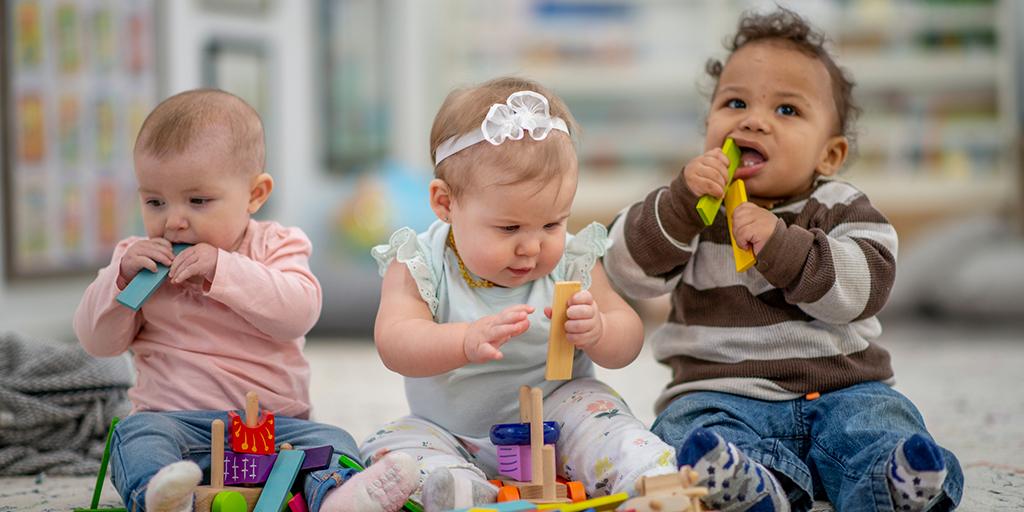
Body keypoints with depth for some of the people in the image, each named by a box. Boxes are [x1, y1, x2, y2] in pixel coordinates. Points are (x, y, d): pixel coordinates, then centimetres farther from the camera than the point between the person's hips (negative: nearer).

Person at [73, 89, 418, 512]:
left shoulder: (276, 247, 6)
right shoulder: (138, 258, 13)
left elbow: (298, 313, -13)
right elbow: (97, 341, 7)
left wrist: (222, 269, -20)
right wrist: (121, 275, -9)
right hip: (173, 418, 0)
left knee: (329, 441, -24)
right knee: (136, 434, -29)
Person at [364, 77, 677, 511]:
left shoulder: (571, 261, -6)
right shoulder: (418, 265, -13)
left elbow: (628, 340, -2)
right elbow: (394, 343, -28)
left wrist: (597, 332, -29)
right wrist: (467, 342, -48)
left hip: (554, 413, 0)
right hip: (450, 433, 0)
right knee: (394, 444, -26)